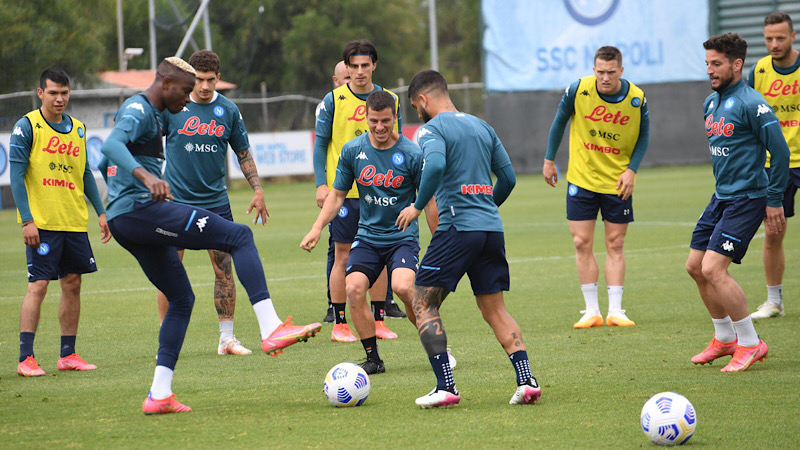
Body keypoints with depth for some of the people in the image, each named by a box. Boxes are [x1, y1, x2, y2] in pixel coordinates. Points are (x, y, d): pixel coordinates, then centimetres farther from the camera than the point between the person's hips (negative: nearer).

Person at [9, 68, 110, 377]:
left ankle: (68, 354, 14)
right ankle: (26, 358, -7)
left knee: (72, 284, 7)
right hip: (41, 223, -6)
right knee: (38, 285, -9)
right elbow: (17, 176, -8)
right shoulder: (27, 126, -5)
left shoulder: (77, 128, 13)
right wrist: (26, 220, -15)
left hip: (75, 221, 6)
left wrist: (101, 212, 14)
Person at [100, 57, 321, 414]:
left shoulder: (148, 114, 25)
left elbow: (106, 164, 37)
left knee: (181, 299, 15)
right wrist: (145, 176, -45)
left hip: (122, 222, 11)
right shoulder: (138, 110, -7)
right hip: (141, 210, -11)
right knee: (239, 236, -14)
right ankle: (270, 328, -24)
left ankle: (159, 395, 9)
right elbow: (112, 145, -29)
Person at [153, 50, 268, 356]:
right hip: (175, 202, -2)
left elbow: (243, 153, 11)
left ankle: (227, 339, 11)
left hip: (215, 201, 2)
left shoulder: (228, 110, 2)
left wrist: (257, 189, 4)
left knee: (224, 270, 1)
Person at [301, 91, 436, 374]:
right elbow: (337, 194, 10)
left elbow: (429, 201, 0)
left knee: (402, 287, -28)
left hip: (403, 236, -3)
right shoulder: (352, 151, -1)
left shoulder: (411, 154, -9)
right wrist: (317, 228, -2)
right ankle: (373, 358, -3)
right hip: (367, 235, 3)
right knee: (354, 288, -19)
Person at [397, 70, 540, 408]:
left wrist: (418, 206, -12)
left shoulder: (432, 129, -3)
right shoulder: (482, 126, 18)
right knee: (495, 309, 13)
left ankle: (445, 386, -8)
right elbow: (508, 177, 17)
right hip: (492, 228, 7)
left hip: (457, 228, -7)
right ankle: (526, 379, -3)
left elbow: (436, 165, -24)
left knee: (423, 303, 3)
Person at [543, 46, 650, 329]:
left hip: (618, 182, 0)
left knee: (615, 245, 3)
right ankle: (592, 311, 5)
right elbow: (559, 122, 3)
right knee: (582, 244, -2)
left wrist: (632, 170, -9)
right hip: (581, 178, 0)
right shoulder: (578, 91, -13)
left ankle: (615, 311, 6)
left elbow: (643, 135, 3)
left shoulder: (637, 99, -12)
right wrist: (549, 160, 6)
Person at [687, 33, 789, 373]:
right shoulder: (710, 104, 11)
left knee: (713, 269, -17)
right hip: (721, 197, 9)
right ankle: (725, 338, 26)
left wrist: (775, 201, -14)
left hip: (746, 200, -9)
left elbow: (780, 151, -16)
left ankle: (750, 344, -5)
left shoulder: (751, 104, -16)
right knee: (695, 267, 10)